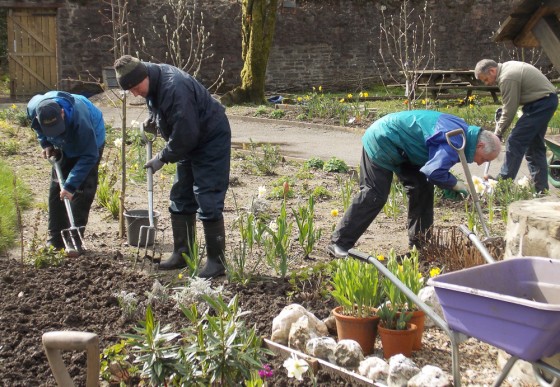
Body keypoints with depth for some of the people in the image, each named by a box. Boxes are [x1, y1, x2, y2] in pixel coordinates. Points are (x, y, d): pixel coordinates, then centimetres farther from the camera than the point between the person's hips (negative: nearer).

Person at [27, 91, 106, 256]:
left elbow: (89, 156, -36)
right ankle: (55, 238, 10)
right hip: (64, 145, 5)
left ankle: (75, 240, -6)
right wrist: (46, 144, -14)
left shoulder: (79, 118, -45)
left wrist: (71, 185, -38)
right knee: (56, 188, 2)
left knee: (83, 190, -12)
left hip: (91, 141, -5)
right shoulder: (33, 108, -29)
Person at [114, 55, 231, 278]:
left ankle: (216, 261, -2)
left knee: (208, 202, -10)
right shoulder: (153, 81, -1)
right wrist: (153, 119, 0)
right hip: (190, 141, 10)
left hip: (212, 141, -10)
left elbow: (184, 135, -30)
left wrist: (163, 158, -17)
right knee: (180, 199, 13)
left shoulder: (174, 88, -32)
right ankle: (182, 254, 22)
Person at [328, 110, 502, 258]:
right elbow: (435, 171, -38)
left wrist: (450, 186, 4)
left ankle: (419, 242, 17)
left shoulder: (463, 131, 6)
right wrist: (457, 185, -21)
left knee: (422, 186, 8)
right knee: (375, 195, -13)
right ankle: (339, 244, -9)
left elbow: (436, 162, 18)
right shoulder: (455, 141, -26)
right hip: (381, 142, -10)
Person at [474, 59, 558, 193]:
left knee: (515, 141, -10)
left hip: (541, 104, -11)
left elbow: (509, 111, -17)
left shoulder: (507, 78, -21)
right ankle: (541, 188, 19)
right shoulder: (507, 67, 10)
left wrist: (497, 135, -7)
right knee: (534, 144, 14)